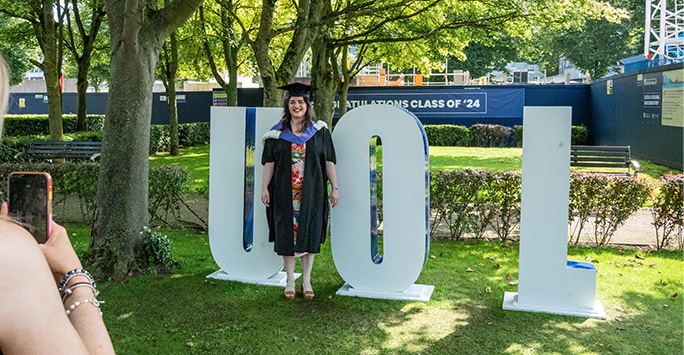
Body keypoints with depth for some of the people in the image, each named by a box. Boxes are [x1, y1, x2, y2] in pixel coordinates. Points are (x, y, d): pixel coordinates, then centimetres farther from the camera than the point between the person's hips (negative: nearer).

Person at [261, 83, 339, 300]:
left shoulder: (320, 131, 3)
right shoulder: (277, 133, 4)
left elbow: (329, 162, 2)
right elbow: (269, 162, 4)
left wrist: (335, 188, -2)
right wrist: (264, 187, -3)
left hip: (311, 191, 0)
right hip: (285, 192, 1)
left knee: (309, 234, 4)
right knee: (286, 234, 4)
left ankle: (307, 281, 16)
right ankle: (290, 281, 16)